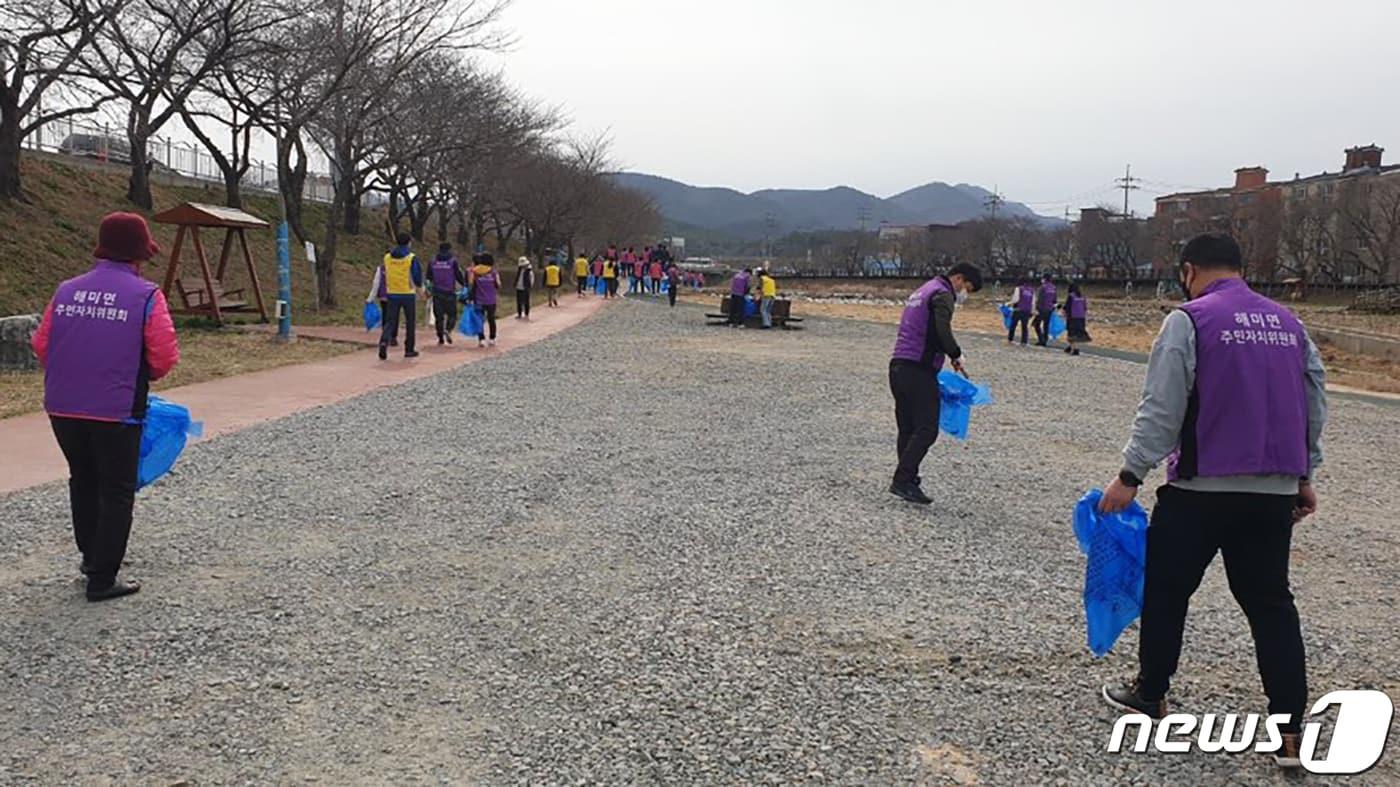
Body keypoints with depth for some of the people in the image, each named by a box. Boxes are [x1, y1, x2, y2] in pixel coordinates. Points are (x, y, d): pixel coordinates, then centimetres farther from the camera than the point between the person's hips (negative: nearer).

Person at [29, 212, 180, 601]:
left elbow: (41, 345, 7)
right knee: (116, 492, 7)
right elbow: (164, 358, -10)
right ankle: (103, 579, 8)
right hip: (116, 411, -5)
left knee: (83, 481, 23)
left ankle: (91, 555, 37)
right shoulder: (146, 296, -10)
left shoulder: (66, 290, 4)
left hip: (62, 407, 5)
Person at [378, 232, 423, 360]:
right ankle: (409, 349, 15)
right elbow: (417, 277, -7)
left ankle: (384, 341, -21)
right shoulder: (412, 258, -9)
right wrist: (419, 287, 13)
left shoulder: (387, 257, 4)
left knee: (390, 321, 5)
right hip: (408, 294, -3)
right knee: (410, 322, 11)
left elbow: (383, 276, 11)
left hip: (392, 294, 3)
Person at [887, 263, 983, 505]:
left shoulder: (922, 291, 24)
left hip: (898, 367, 10)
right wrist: (955, 355, -9)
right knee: (926, 429, -8)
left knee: (907, 430, 11)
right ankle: (903, 480, -12)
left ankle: (907, 480, 12)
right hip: (918, 371, -10)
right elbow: (942, 330, -24)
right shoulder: (943, 294, -7)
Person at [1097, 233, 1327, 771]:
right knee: (1271, 603, 11)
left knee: (1166, 590, 12)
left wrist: (1131, 475, -9)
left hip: (1202, 489, -5)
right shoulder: (1289, 323, 11)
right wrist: (1305, 475, 22)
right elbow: (1315, 404, 14)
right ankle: (1290, 731, 9)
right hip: (1276, 491, 5)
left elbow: (1161, 409, -13)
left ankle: (1150, 694, 25)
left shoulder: (1189, 320, -8)